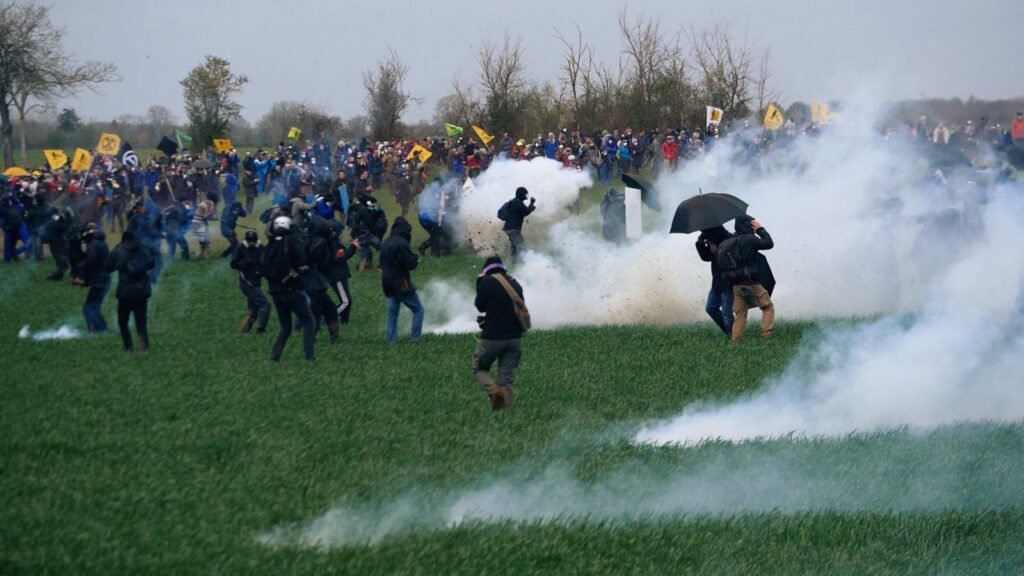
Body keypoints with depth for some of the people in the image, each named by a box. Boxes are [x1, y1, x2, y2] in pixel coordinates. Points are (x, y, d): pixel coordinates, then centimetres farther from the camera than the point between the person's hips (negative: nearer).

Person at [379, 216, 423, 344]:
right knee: (418, 309, 4)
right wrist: (415, 259, 3)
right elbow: (410, 264, -18)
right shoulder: (401, 244, -16)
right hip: (402, 285, -7)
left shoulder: (385, 244, 10)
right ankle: (415, 338, -2)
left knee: (392, 314, 11)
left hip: (388, 285, 7)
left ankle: (391, 341, 6)